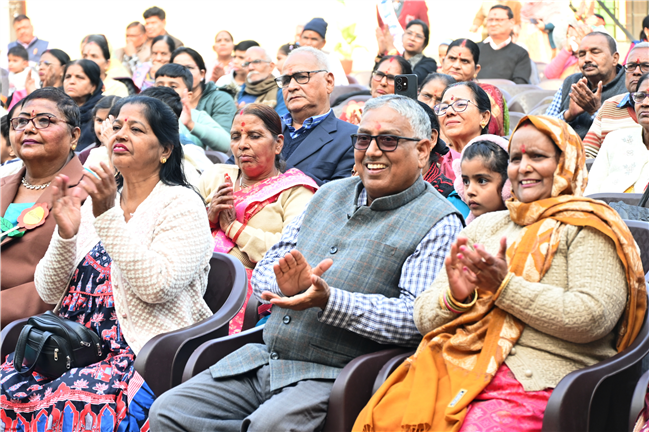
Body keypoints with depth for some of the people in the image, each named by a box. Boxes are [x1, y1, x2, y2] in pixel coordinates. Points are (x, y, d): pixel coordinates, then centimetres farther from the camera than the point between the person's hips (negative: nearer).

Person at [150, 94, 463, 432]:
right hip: (263, 359, 6)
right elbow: (266, 268, 17)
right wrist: (285, 286, -9)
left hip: (335, 376, -6)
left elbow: (418, 317, -15)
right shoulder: (330, 195, 17)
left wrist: (328, 299, -24)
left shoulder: (438, 223, -2)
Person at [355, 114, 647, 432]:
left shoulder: (587, 228, 7)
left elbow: (593, 318, -10)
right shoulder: (485, 226, 24)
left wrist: (505, 287, -11)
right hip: (454, 371, 5)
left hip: (533, 382, -5)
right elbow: (424, 316, 19)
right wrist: (454, 297, -4)